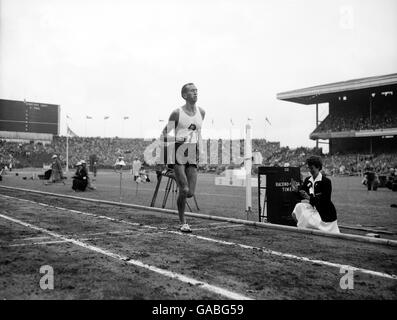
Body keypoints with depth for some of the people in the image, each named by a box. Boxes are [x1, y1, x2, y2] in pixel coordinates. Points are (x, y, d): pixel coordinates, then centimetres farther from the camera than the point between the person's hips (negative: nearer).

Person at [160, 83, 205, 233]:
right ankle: (183, 222, 7)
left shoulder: (201, 112, 12)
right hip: (178, 152, -4)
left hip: (192, 154, 4)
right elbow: (163, 136, 5)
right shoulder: (177, 113, -2)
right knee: (184, 190, -12)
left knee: (190, 193, -1)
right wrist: (176, 139, -11)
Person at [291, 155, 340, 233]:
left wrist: (310, 198, -31)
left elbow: (326, 200, -21)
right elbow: (303, 196, 4)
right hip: (313, 208, 6)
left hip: (326, 213, -6)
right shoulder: (307, 180, 3)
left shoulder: (326, 181, -16)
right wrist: (297, 190, -16)